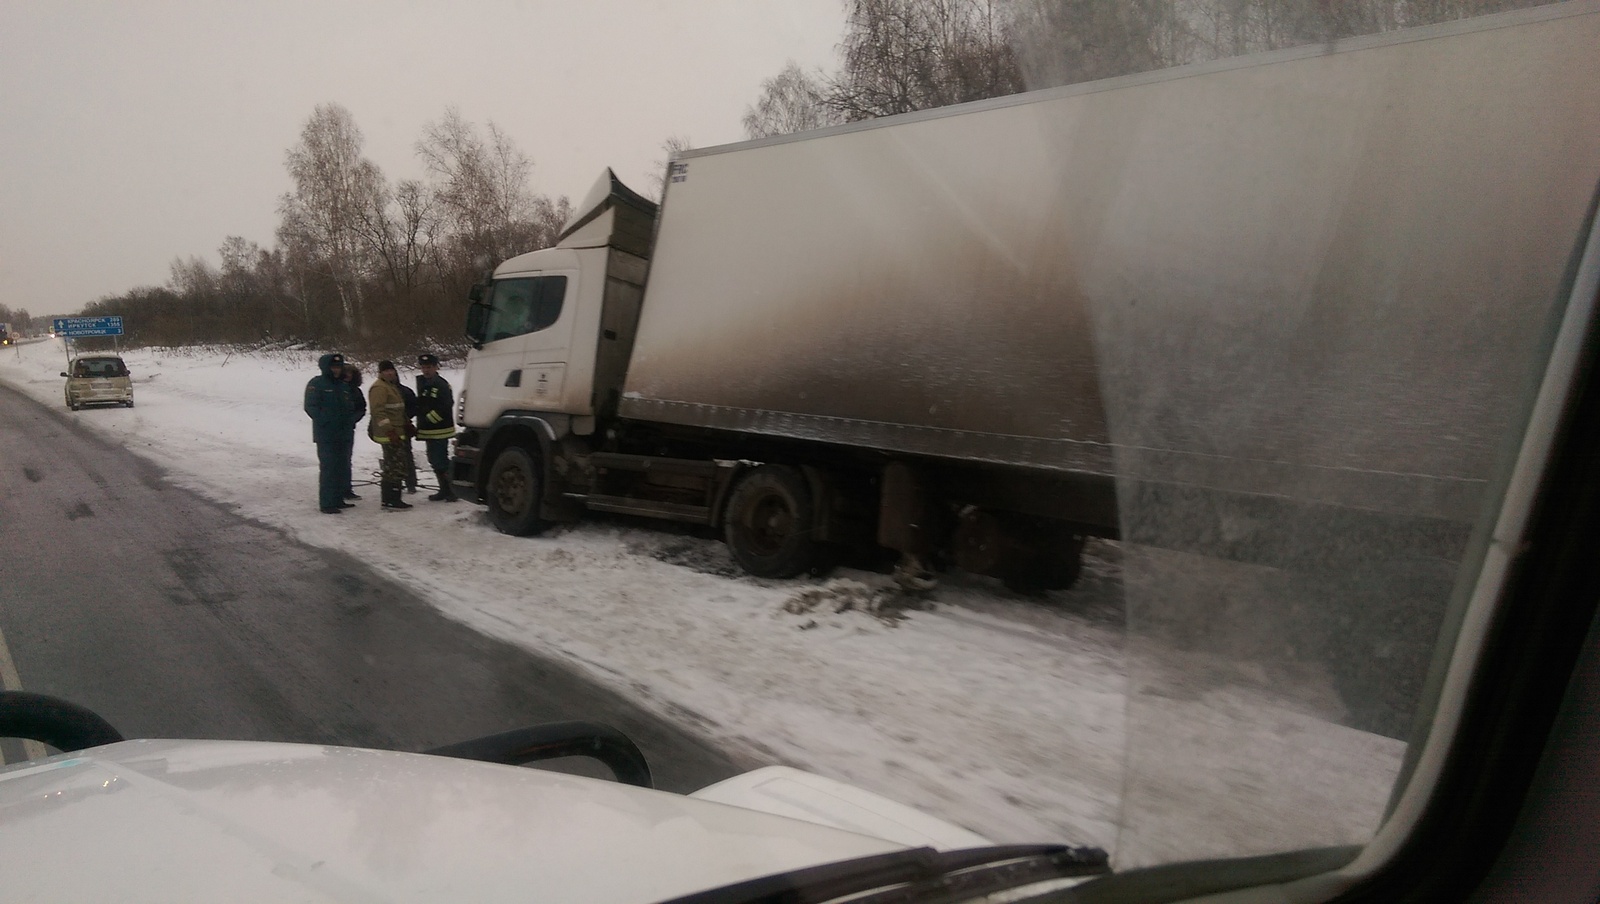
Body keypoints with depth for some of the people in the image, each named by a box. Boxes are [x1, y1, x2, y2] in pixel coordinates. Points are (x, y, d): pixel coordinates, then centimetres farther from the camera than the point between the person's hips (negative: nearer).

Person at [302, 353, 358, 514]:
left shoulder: (344, 386, 17)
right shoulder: (316, 384, -4)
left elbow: (351, 408, 23)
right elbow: (311, 407, -11)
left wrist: (350, 421, 6)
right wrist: (326, 422, -17)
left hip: (344, 434, 7)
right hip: (326, 435, -7)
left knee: (343, 468, 10)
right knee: (328, 468, -10)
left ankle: (338, 499, 19)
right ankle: (326, 503, -7)